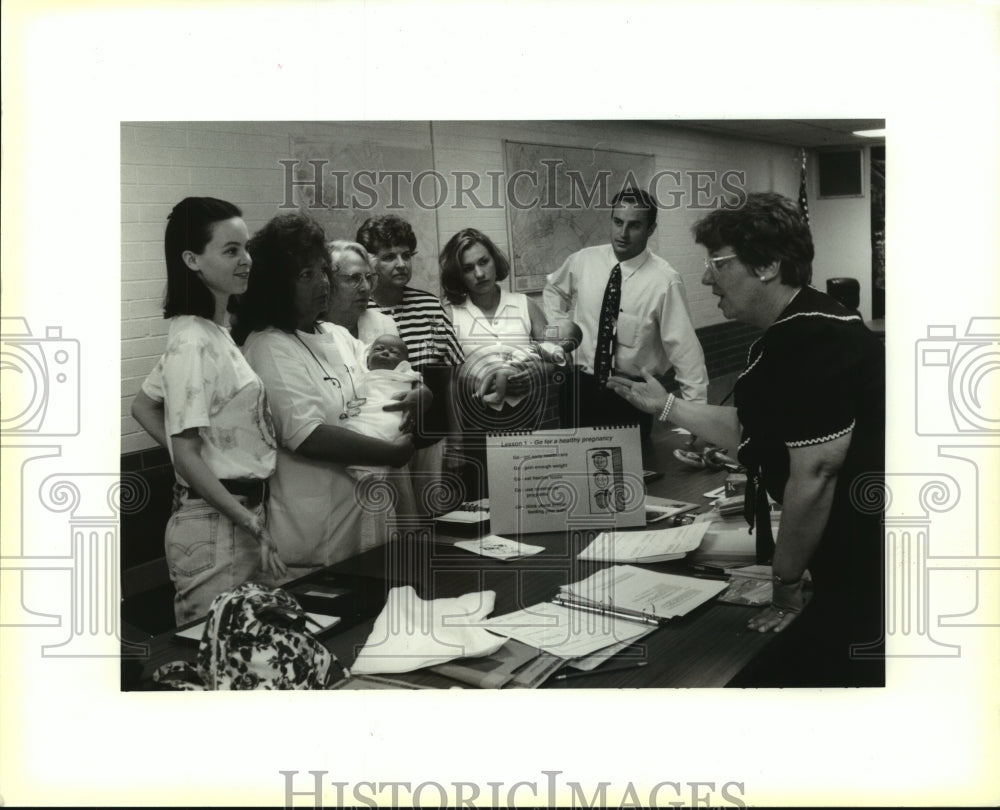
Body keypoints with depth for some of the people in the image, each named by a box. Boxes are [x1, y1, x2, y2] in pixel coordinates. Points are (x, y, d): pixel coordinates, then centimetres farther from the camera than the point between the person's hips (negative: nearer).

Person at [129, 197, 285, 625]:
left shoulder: (216, 332, 7)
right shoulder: (194, 343, -19)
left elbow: (142, 407, 16)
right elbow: (187, 455, -20)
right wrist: (254, 526, -18)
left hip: (241, 511, 9)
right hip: (215, 523, -9)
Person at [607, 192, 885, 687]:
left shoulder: (816, 341, -21)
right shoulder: (782, 339, 12)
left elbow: (813, 476, -23)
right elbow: (750, 432, 21)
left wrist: (786, 584, -13)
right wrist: (665, 406, 22)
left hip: (870, 567, -10)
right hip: (846, 559, 10)